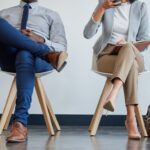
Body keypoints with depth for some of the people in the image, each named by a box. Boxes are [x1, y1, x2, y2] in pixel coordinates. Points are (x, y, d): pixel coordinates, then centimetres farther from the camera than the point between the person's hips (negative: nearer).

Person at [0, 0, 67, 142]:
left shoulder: (51, 15, 25)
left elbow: (61, 48, 13)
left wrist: (41, 40, -8)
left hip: (38, 58, -1)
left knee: (25, 55, -40)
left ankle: (20, 123, -49)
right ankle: (48, 53, -30)